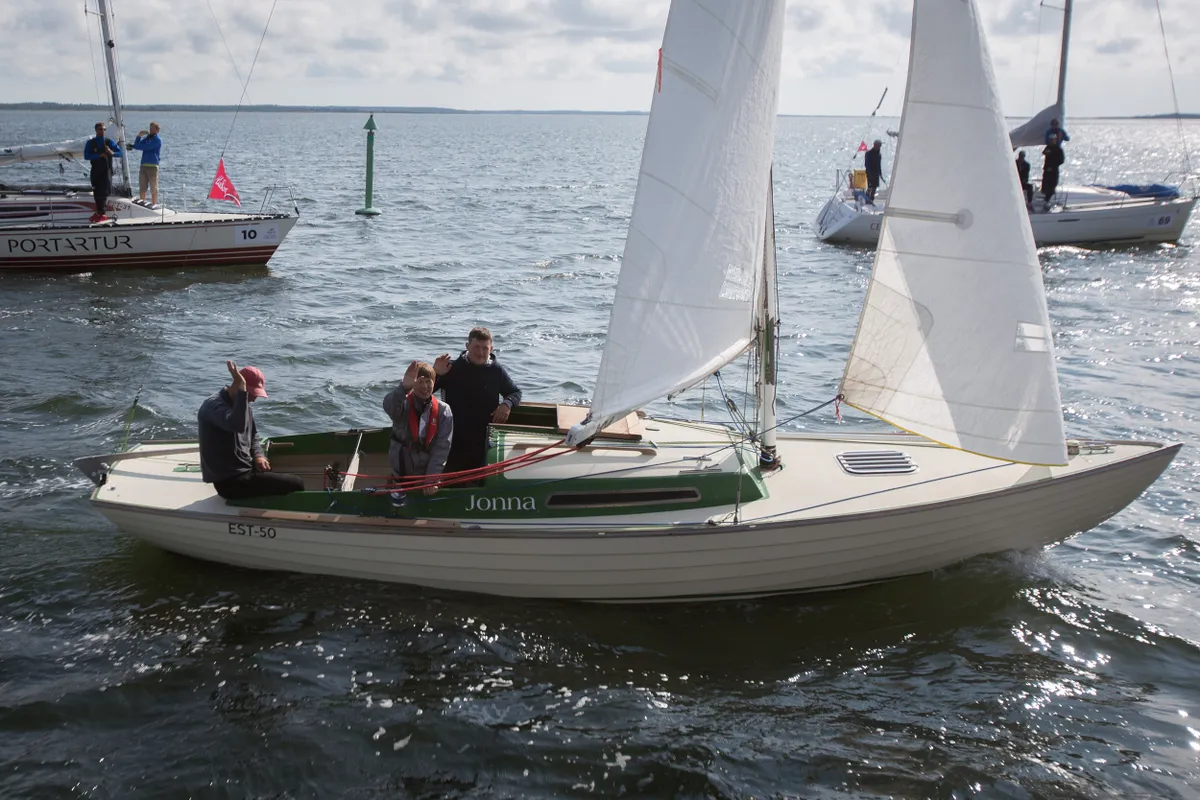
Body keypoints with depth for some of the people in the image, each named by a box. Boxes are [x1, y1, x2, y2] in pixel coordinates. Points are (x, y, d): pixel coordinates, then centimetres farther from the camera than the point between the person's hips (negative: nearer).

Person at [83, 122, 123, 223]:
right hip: (95, 170, 2)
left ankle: (101, 213, 2)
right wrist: (99, 155, -16)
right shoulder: (90, 143, 7)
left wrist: (112, 153, -17)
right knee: (96, 192, 4)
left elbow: (121, 153, 3)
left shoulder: (109, 142, 6)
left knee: (104, 192, -7)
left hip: (106, 170, -2)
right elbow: (86, 155, -5)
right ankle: (99, 213, 15)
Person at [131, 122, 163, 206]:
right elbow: (137, 145, 14)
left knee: (153, 188, -2)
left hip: (153, 166, -6)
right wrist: (139, 136, 0)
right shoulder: (146, 138, 20)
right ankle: (141, 203, 10)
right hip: (143, 165, 7)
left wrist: (135, 146, 1)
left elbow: (146, 147, -13)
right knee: (142, 188, 5)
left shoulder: (157, 140, -3)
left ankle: (154, 205, 2)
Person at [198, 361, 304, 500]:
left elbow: (253, 437, 22)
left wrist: (258, 456, 1)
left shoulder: (242, 405, 11)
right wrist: (241, 389, -34)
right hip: (230, 481, -10)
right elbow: (238, 426, -40)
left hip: (245, 472, 10)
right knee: (295, 484, -12)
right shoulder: (214, 405, -19)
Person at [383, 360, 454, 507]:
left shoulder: (443, 410, -6)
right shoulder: (403, 405, -10)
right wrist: (404, 387, -57)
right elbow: (389, 405, -36)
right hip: (401, 474, -1)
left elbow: (442, 447, -11)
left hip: (428, 474, 1)